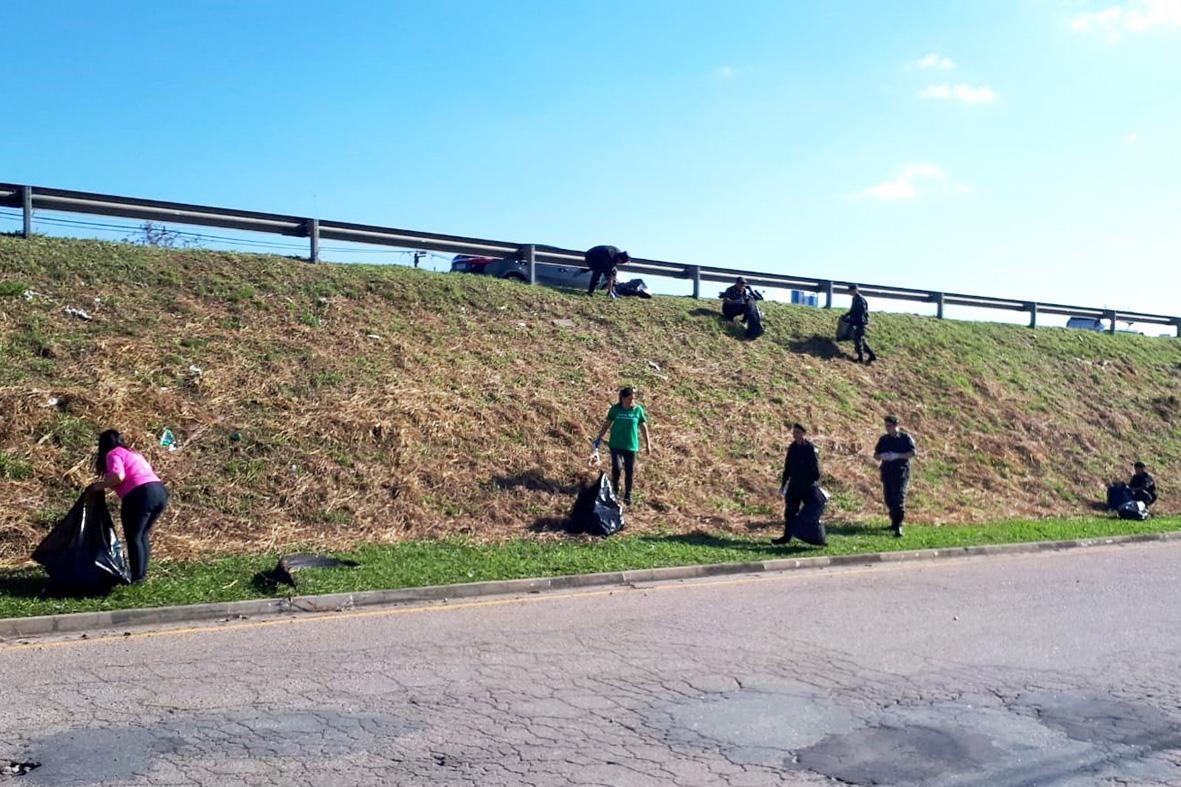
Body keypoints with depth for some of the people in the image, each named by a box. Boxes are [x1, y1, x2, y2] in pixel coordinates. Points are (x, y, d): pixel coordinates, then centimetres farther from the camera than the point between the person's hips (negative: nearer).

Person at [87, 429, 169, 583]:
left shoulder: (113, 454, 4)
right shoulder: (133, 453, 29)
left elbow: (118, 476, -13)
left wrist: (101, 486, 2)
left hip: (141, 495, -8)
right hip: (160, 492, 8)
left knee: (133, 537, 3)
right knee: (142, 535, 19)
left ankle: (137, 577, 6)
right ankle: (142, 573, 23)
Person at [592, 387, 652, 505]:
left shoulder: (638, 409, -3)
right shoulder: (615, 409, -4)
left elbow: (643, 427, 4)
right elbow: (607, 424, 6)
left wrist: (648, 444, 5)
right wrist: (599, 438, 6)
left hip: (631, 446, 1)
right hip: (616, 444, -1)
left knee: (630, 471, 3)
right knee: (616, 468, -13)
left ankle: (628, 495, 20)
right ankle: (615, 489, 15)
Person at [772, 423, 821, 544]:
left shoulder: (811, 448, -11)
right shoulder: (792, 448, 7)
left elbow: (816, 466, -13)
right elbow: (787, 467, 14)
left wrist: (816, 480, -24)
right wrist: (783, 483, 14)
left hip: (808, 485, -5)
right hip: (794, 484, 5)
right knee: (789, 511, 3)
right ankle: (787, 536, 8)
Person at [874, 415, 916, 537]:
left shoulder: (905, 438, -1)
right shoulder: (883, 439, 13)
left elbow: (912, 453, -9)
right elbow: (876, 455, 15)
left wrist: (897, 456, -19)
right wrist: (881, 456, -9)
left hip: (901, 473, -5)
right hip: (887, 473, 5)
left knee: (899, 499, -13)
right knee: (889, 499, 8)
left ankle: (898, 527, -15)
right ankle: (894, 522, 24)